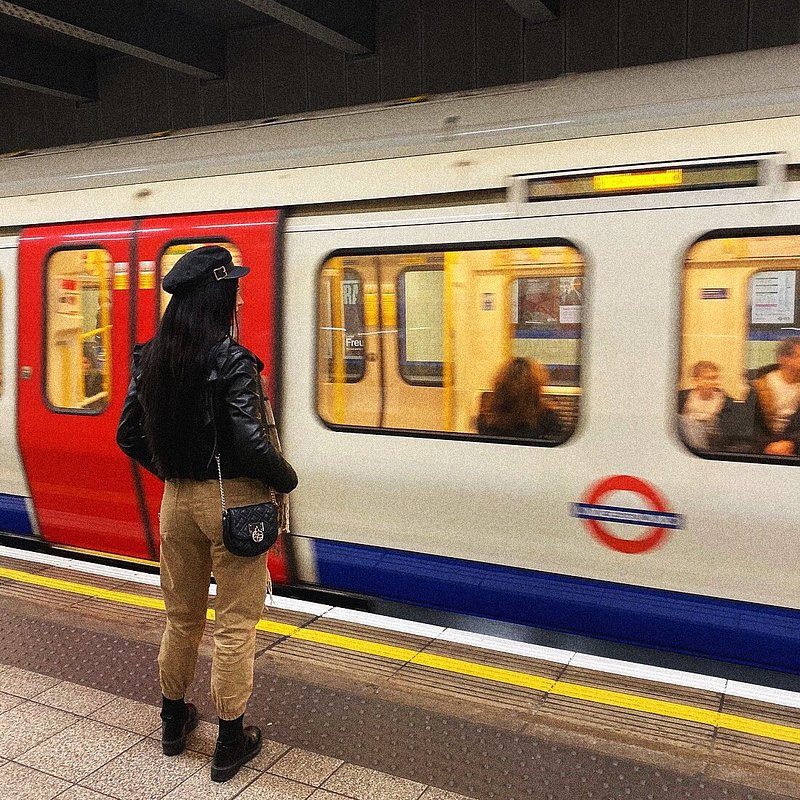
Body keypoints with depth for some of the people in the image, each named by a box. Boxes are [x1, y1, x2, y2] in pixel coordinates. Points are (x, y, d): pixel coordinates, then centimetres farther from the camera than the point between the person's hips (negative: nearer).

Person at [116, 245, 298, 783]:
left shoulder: (153, 358, 3)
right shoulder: (231, 361, -18)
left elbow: (129, 434, 8)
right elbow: (251, 443, -23)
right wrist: (287, 479, -6)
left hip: (177, 500, 7)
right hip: (232, 501, -6)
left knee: (181, 616, 21)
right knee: (236, 626, 7)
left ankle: (174, 722, 38)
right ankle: (230, 744, 19)